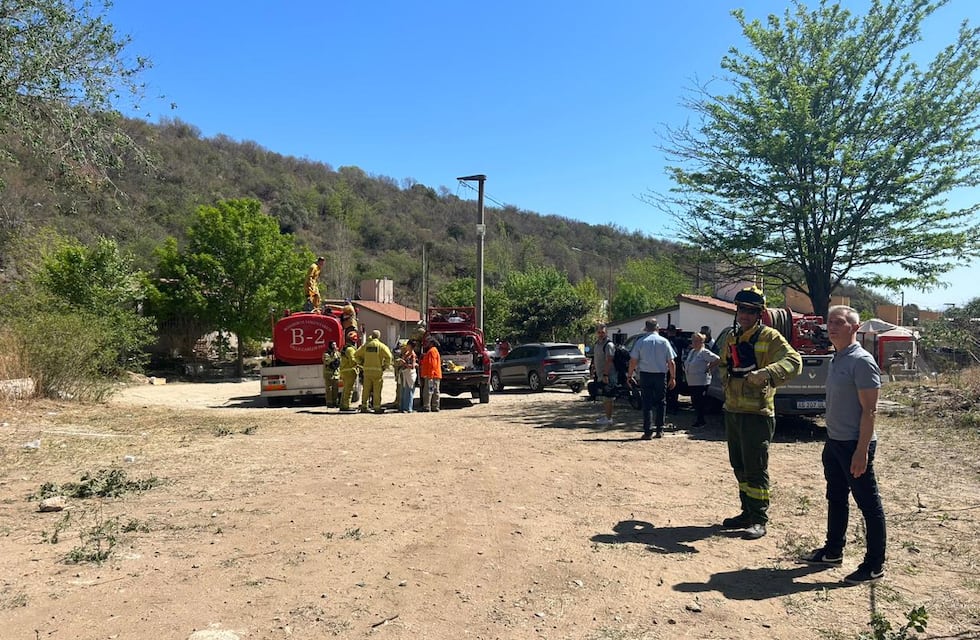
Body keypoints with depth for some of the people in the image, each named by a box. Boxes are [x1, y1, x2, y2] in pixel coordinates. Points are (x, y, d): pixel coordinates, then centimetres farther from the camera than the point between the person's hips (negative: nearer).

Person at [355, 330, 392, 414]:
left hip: (367, 370, 4)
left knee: (366, 389, 9)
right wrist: (385, 366, -4)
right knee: (377, 390, 0)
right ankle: (377, 407, 1)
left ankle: (364, 406, 12)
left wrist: (361, 363, 20)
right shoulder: (381, 346, -4)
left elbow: (356, 355, 14)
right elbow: (388, 356, -15)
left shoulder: (366, 345, 9)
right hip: (377, 371, -4)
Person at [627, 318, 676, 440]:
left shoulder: (640, 342, -2)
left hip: (645, 375, -1)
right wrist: (672, 377, 7)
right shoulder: (664, 342, 0)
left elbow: (633, 361, -2)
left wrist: (629, 375, 7)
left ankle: (648, 432, -2)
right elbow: (671, 362, 0)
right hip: (661, 375, 1)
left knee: (647, 403, 2)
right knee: (661, 402, 13)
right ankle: (660, 430, 16)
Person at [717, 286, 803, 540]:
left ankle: (759, 520, 7)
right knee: (739, 467, 16)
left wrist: (765, 373, -40)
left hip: (757, 414, -8)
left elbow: (794, 361, -26)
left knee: (755, 469, -3)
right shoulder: (731, 338, 12)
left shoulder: (770, 337, -10)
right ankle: (747, 512, 28)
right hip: (732, 412, 8)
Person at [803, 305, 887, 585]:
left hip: (854, 445, -9)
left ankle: (875, 566, 12)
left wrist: (862, 451, -21)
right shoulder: (836, 360, 11)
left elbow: (869, 410, -19)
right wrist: (830, 441, 18)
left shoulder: (861, 361, -16)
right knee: (835, 498, 19)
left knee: (868, 504, 2)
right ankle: (833, 551, 32)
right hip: (834, 441, 9)